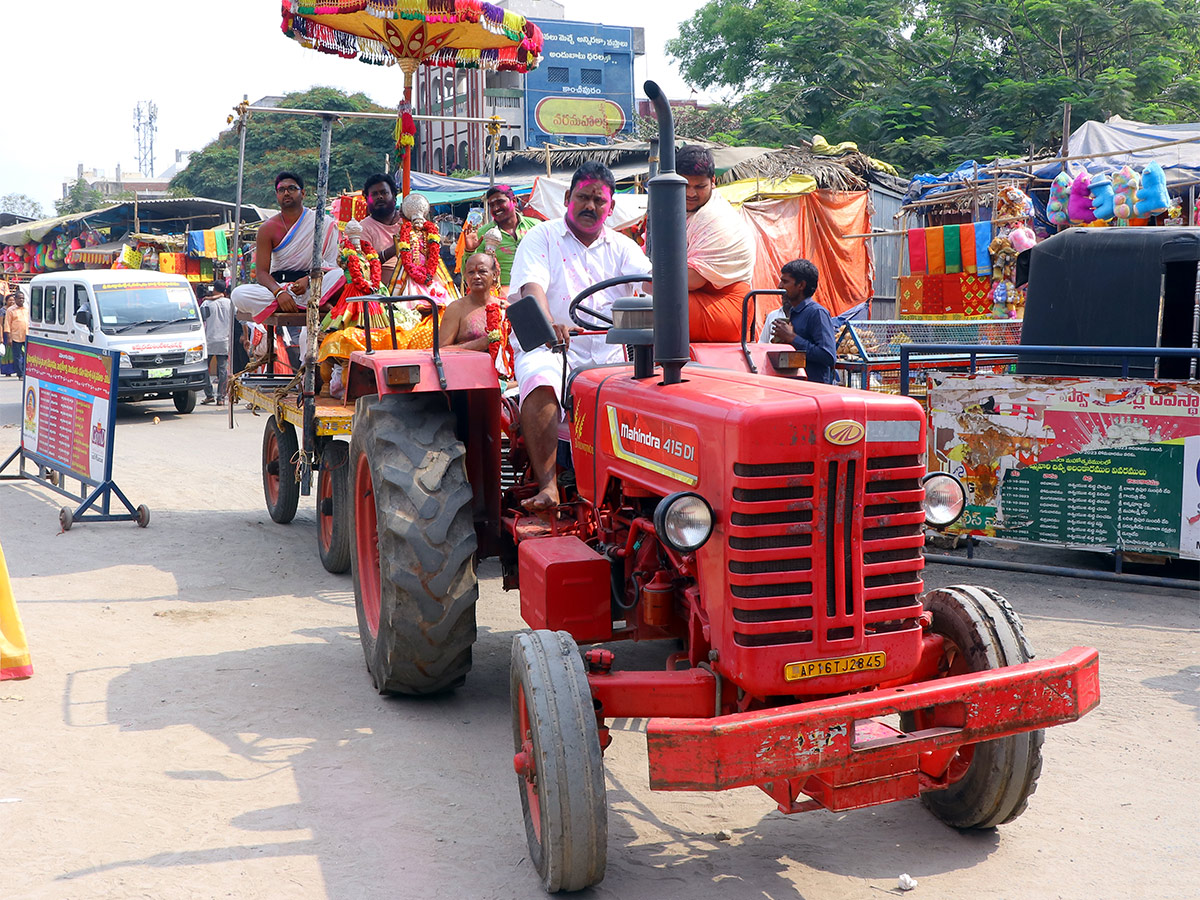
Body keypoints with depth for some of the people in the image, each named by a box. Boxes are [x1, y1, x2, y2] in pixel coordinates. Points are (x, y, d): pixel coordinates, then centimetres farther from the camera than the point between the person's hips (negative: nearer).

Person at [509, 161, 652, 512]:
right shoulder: (541, 237, 6)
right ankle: (547, 487, -38)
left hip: (607, 354, 4)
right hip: (547, 349, -3)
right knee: (541, 384, -36)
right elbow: (532, 286, -13)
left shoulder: (621, 247, 17)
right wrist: (548, 322, -37)